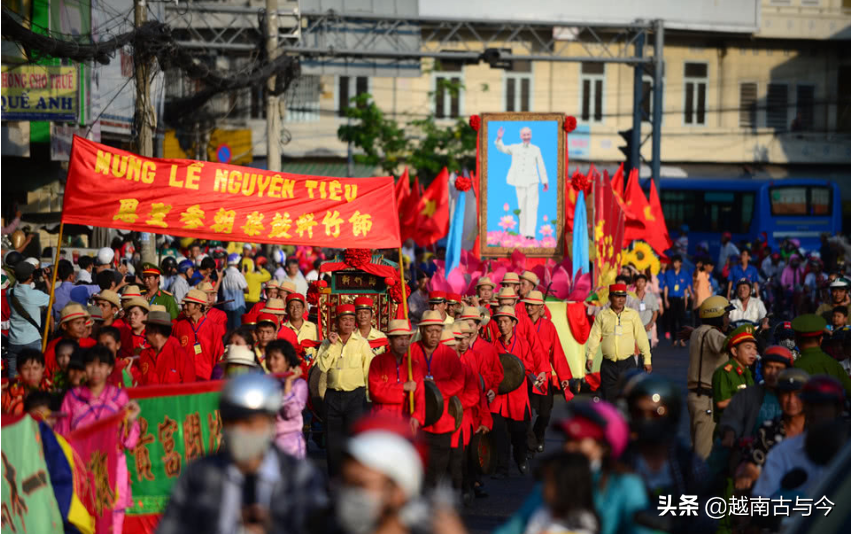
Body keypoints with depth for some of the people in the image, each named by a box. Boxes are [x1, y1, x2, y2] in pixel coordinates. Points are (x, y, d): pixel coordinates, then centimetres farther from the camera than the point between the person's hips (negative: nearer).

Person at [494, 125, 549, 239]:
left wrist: (545, 182, 9)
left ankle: (531, 233, -14)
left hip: (532, 182, -1)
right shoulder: (515, 148, 7)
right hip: (519, 182, 1)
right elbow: (502, 148, -3)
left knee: (532, 207, -9)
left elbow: (541, 166, 9)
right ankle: (523, 231, 14)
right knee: (522, 207, 4)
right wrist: (499, 138, -23)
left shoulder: (536, 149, 6)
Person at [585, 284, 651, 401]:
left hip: (628, 364, 0)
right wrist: (590, 357, -7)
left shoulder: (633, 314, 6)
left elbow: (641, 337, 6)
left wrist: (647, 359, 4)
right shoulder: (602, 315, 5)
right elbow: (594, 337, 3)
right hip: (608, 364, 0)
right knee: (608, 396, 5)